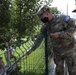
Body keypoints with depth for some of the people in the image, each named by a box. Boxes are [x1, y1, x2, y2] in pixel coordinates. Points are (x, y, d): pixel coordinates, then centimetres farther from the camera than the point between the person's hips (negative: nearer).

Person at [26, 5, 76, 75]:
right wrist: (32, 49, 5)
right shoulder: (45, 26, 1)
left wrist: (59, 34, -26)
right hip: (57, 52, 5)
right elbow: (39, 38, 6)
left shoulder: (63, 18, -16)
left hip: (69, 50, -5)